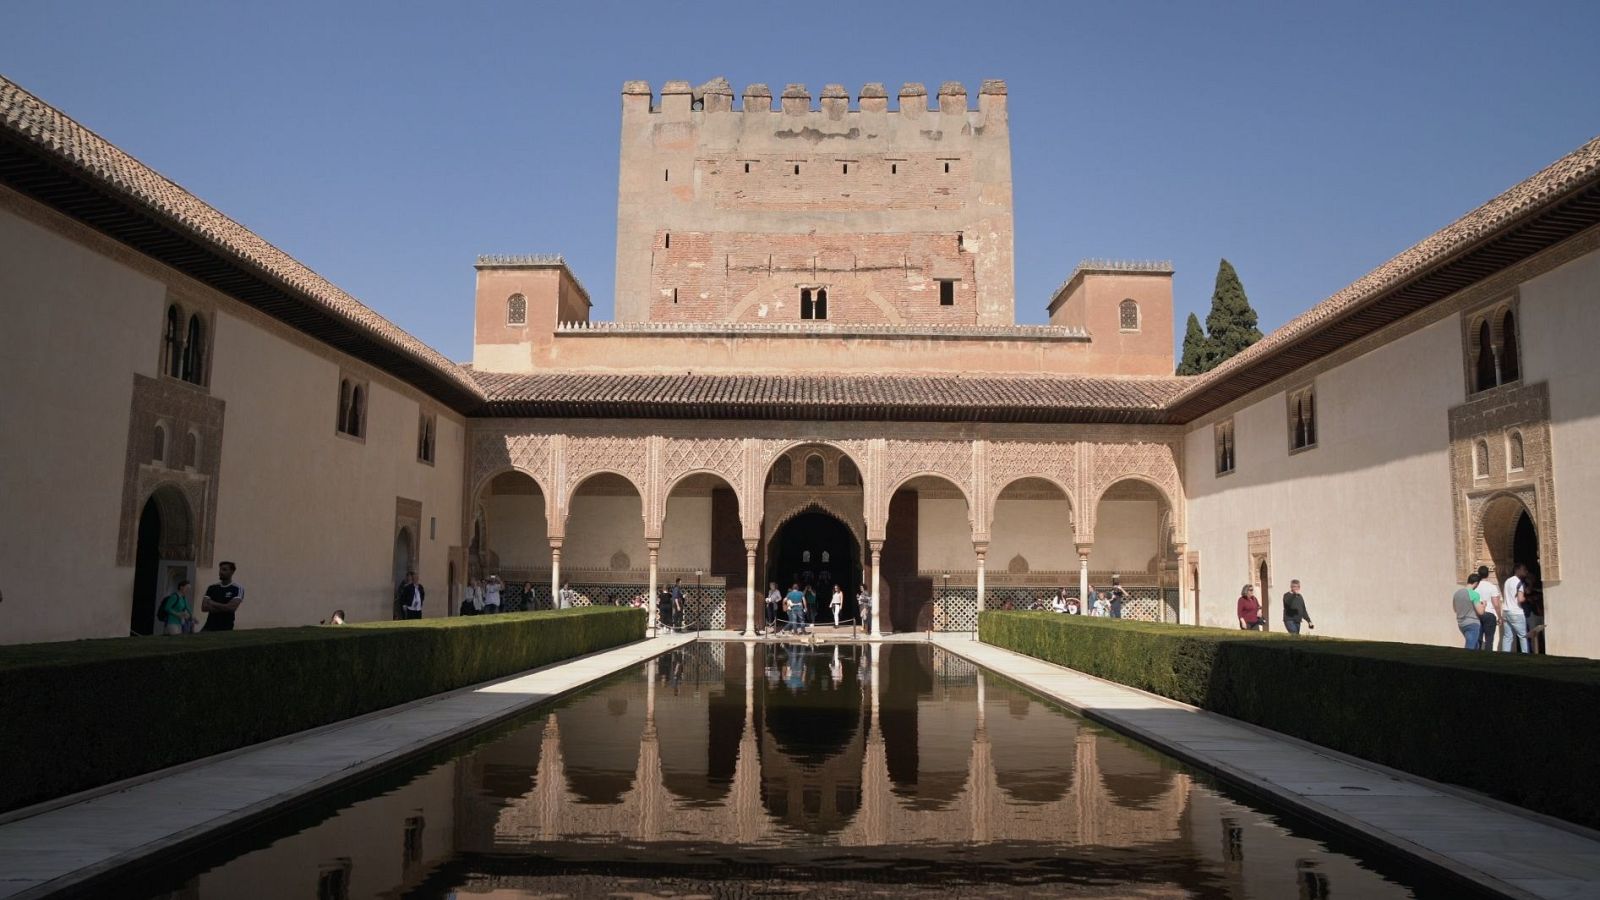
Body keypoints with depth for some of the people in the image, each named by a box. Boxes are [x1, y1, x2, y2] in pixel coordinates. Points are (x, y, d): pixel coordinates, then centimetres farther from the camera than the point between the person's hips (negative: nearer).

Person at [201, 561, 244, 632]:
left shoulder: (238, 588, -3)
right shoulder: (212, 588, 10)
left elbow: (232, 607, -15)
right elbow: (204, 607, 1)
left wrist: (213, 604, -6)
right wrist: (224, 608, -11)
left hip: (226, 628, -4)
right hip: (209, 626, 4)